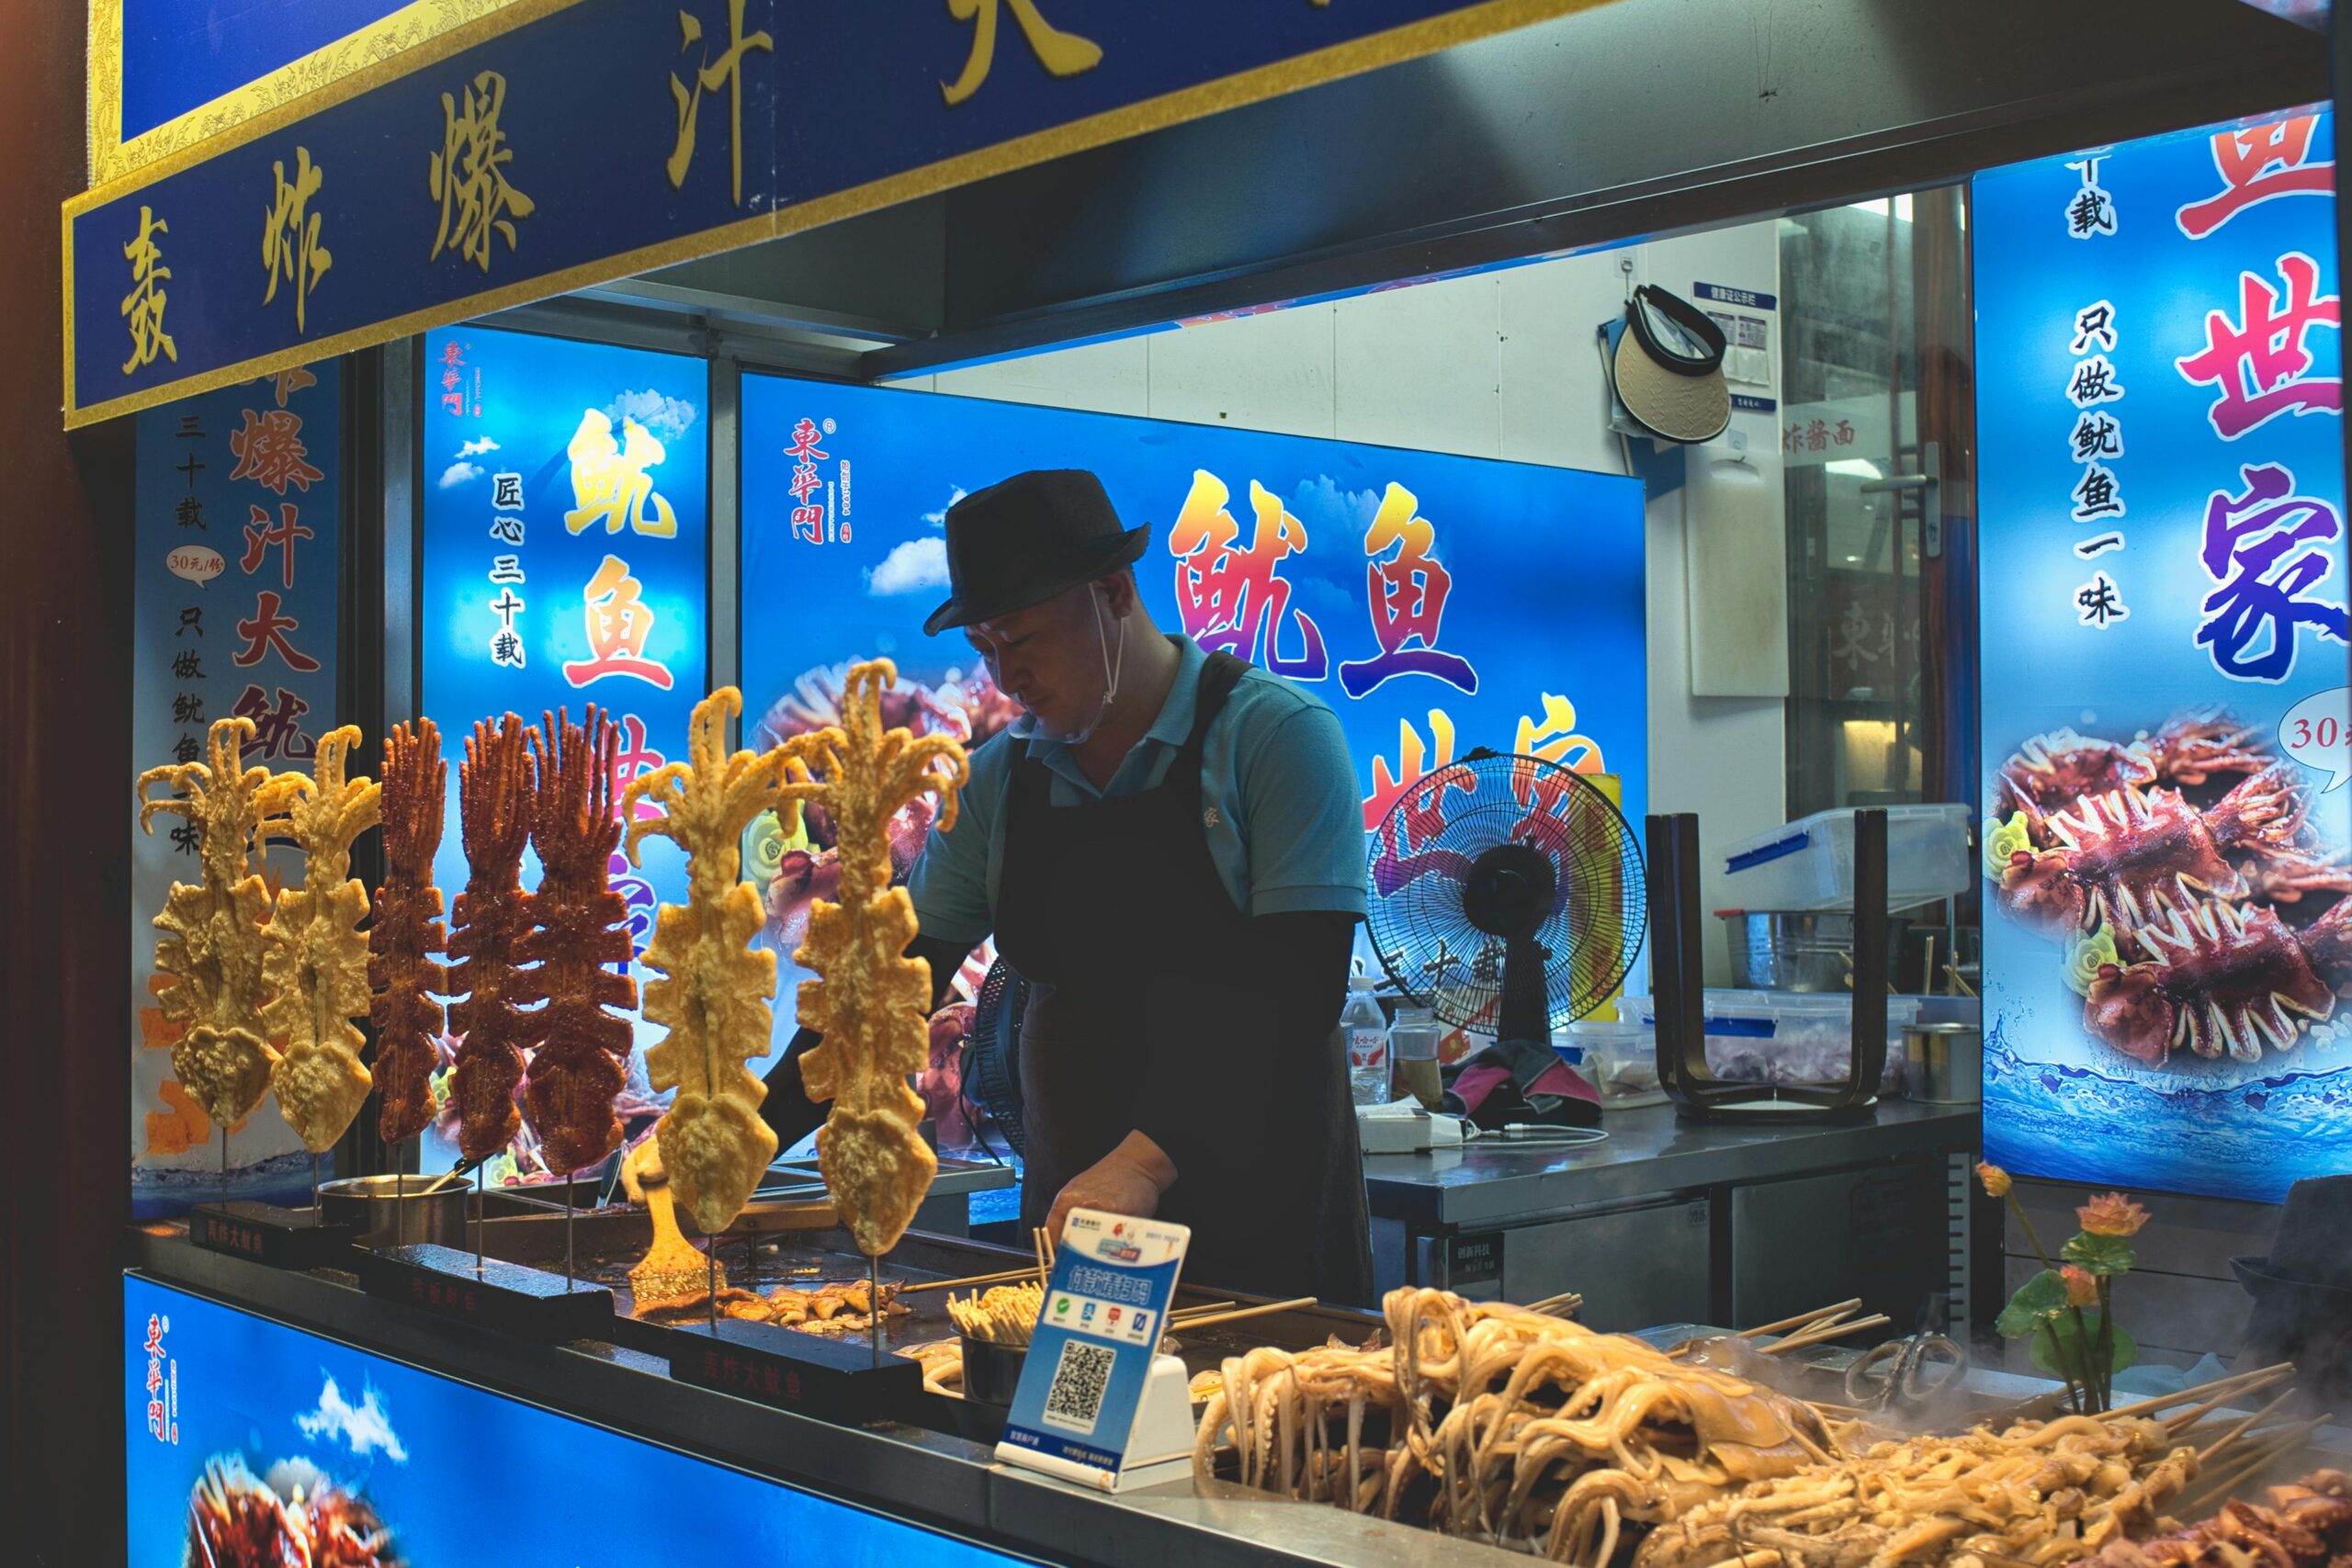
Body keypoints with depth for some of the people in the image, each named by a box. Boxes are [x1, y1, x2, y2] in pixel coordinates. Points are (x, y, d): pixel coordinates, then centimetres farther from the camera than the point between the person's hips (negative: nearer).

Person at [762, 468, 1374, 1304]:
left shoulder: (1275, 733, -9)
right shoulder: (999, 779, 6)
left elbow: (1298, 988, -17)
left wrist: (1149, 1159, -27)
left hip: (1263, 1205, -4)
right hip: (1069, 1200, 4)